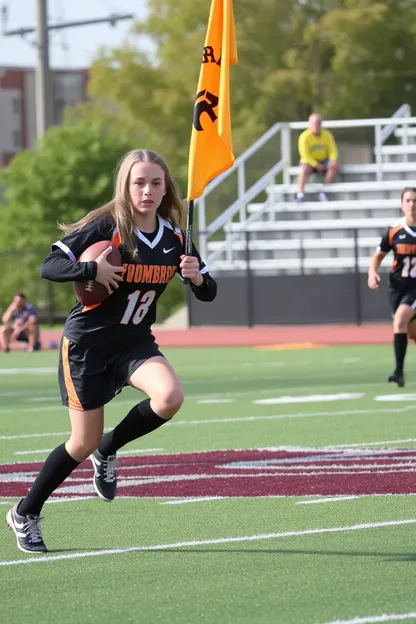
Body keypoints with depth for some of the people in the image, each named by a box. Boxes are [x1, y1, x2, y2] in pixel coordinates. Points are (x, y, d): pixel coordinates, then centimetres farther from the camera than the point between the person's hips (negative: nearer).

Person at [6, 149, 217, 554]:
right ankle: (25, 514, 22)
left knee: (170, 397, -25)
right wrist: (93, 269, -34)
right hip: (87, 342, -4)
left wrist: (197, 277, -19)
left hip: (135, 341, 4)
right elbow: (48, 267, -19)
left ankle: (108, 451, 3)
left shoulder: (173, 237, -2)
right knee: (84, 443, 0)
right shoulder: (105, 227, -16)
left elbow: (208, 293, 4)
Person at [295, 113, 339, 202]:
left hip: (323, 161, 3)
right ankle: (300, 194, -42)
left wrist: (333, 160, -24)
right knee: (304, 169, -36)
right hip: (309, 162, -3)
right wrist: (316, 164, -27)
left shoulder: (327, 135, -2)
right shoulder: (304, 137, -13)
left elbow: (333, 151, -1)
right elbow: (305, 155, -16)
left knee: (334, 166, -27)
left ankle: (323, 191, -24)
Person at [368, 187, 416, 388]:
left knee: (400, 320, -23)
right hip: (397, 286, 3)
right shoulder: (394, 231, -3)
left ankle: (399, 371, -19)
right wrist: (372, 272, -12)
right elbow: (378, 256, 7)